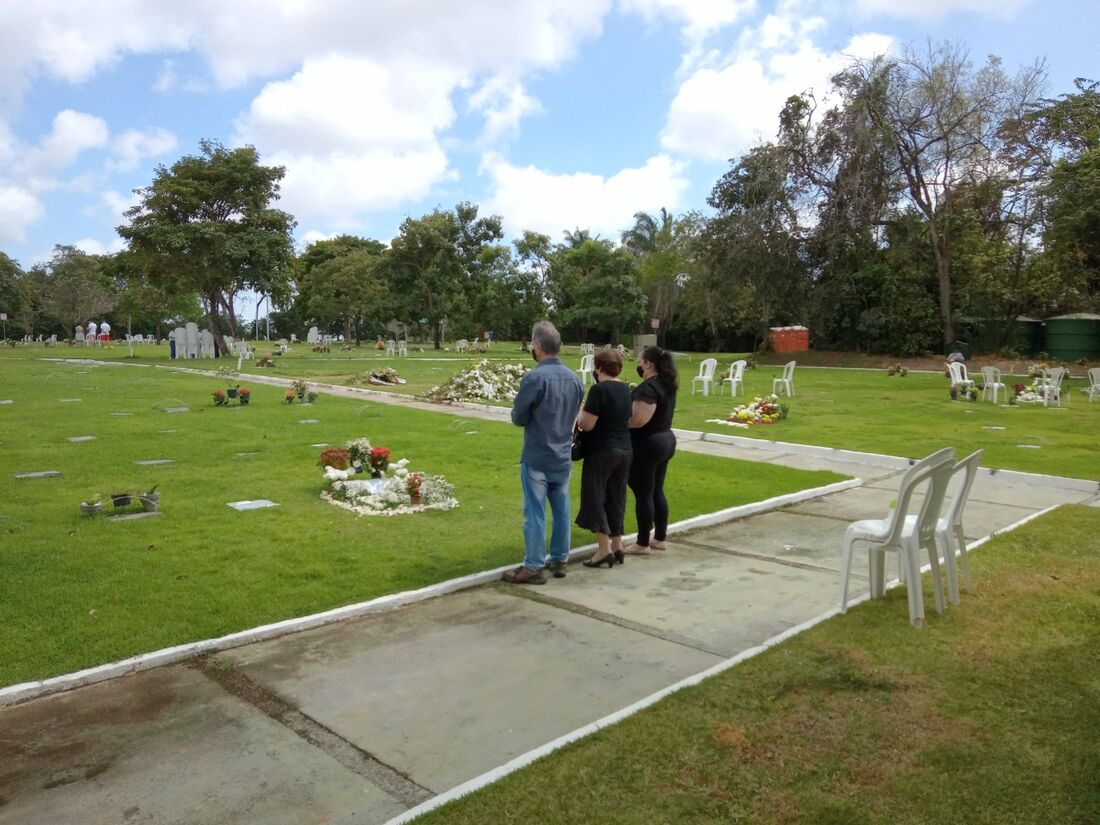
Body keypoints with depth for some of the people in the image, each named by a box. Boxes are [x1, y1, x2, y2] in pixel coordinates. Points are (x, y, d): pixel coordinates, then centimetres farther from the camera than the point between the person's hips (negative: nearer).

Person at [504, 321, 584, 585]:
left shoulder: (534, 378, -18)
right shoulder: (574, 378, 5)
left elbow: (518, 418, -11)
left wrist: (525, 413, 9)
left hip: (537, 458, -7)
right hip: (563, 456, 7)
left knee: (535, 513, 0)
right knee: (562, 510, 14)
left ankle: (533, 567, 7)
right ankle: (559, 560, 25)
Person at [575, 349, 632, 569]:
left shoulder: (599, 389, -16)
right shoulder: (625, 389, 9)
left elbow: (586, 425, -19)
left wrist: (579, 413, 2)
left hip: (602, 451, -8)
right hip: (624, 449, 8)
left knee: (595, 496, 1)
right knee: (616, 498, 15)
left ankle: (605, 549, 0)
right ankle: (617, 545, 20)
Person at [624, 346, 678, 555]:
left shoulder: (648, 387, -20)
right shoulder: (667, 384, 9)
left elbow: (639, 420, -27)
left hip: (647, 444, -10)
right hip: (665, 440, 10)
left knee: (643, 494, -1)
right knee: (657, 492, 16)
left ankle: (642, 543, 6)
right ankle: (659, 538, 24)